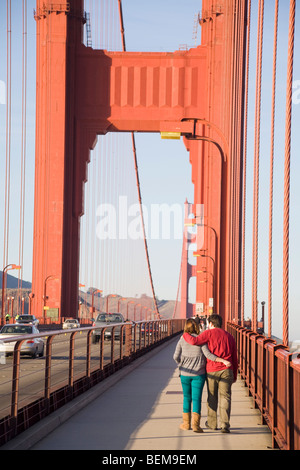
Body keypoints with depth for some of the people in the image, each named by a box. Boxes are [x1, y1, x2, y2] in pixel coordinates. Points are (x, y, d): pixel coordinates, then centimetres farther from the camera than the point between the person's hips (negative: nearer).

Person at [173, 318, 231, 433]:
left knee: (187, 398, 15)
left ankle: (186, 423, 20)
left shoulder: (182, 339, -1)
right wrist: (223, 360, -18)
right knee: (196, 398, -2)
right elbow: (208, 355, -16)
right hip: (199, 374, -2)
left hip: (185, 373, 2)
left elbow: (176, 356, -1)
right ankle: (195, 424, -15)